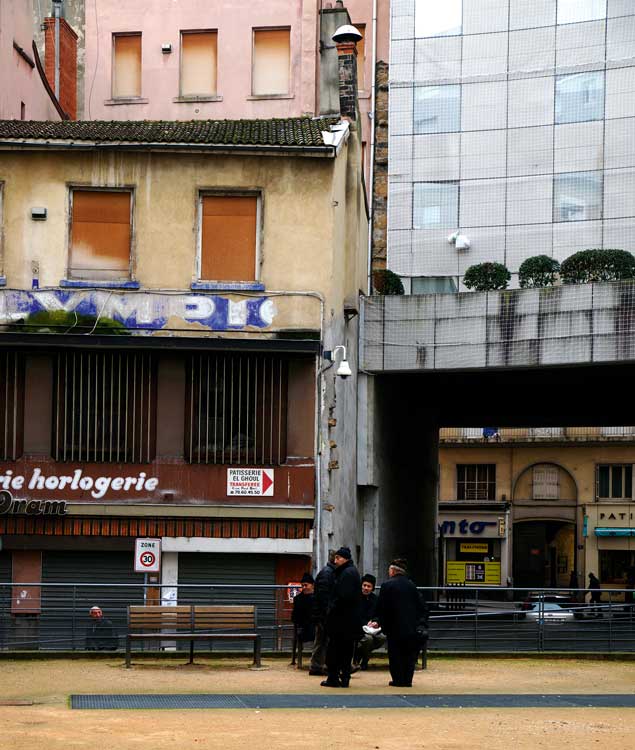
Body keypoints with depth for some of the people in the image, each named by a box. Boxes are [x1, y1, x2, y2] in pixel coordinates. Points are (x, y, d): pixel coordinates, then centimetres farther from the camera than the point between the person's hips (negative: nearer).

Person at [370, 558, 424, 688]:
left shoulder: (387, 585, -7)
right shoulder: (411, 585, 7)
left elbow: (381, 608, -6)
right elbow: (420, 607, 8)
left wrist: (378, 622, 6)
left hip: (394, 627, -4)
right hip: (411, 627, 4)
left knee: (395, 654, 4)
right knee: (409, 654, 9)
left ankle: (398, 680, 1)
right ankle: (407, 679, 7)